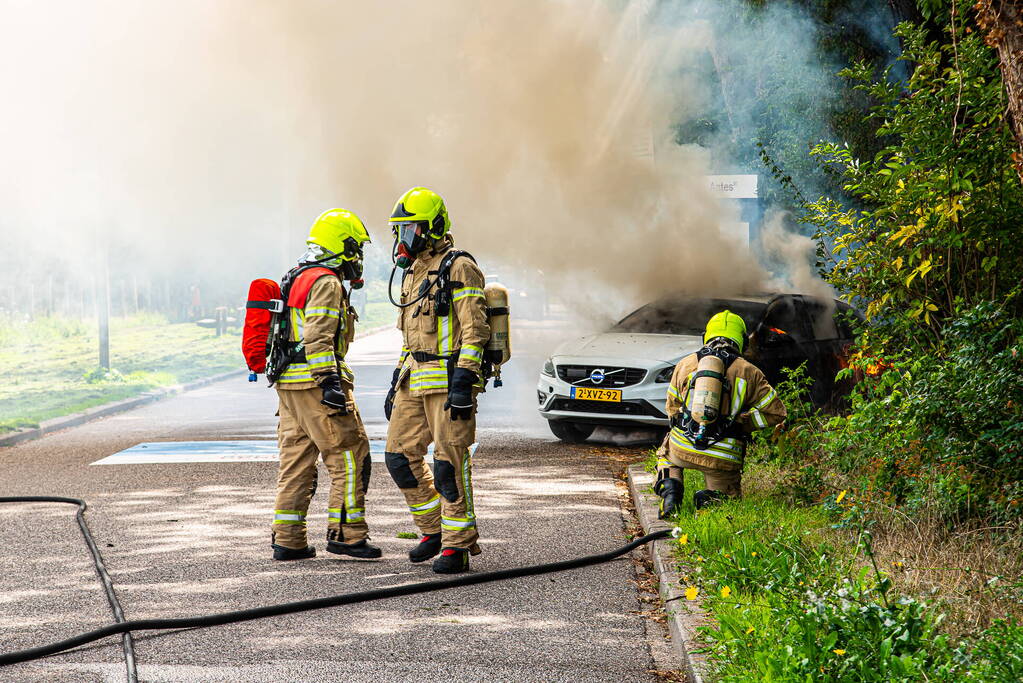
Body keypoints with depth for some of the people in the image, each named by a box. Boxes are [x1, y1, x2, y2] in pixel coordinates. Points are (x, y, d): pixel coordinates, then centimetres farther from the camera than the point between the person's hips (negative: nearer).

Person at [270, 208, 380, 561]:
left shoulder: (296, 279, 22)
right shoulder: (326, 283, -10)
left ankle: (287, 541, 9)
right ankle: (345, 533, -6)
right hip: (314, 381, -10)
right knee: (350, 457, -4)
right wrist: (329, 382, -25)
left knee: (296, 463, 9)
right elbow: (318, 338, -20)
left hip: (289, 384, 10)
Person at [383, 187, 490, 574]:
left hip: (449, 378, -9)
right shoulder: (413, 272, 18)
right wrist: (396, 384, 22)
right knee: (400, 456, 7)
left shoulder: (458, 267, -9)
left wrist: (462, 382, -22)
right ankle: (435, 529, 21)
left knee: (449, 463, -7)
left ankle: (457, 545, 0)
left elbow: (474, 330, -15)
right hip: (415, 381, 9)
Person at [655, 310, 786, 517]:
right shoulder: (749, 372, 1)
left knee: (666, 454, 36)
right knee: (729, 495, 21)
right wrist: (742, 421, 12)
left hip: (683, 447, 2)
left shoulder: (685, 364, 7)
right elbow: (776, 412, 3)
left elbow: (672, 407, 18)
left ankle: (669, 488, 3)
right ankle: (711, 499, -16)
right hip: (723, 458, -2)